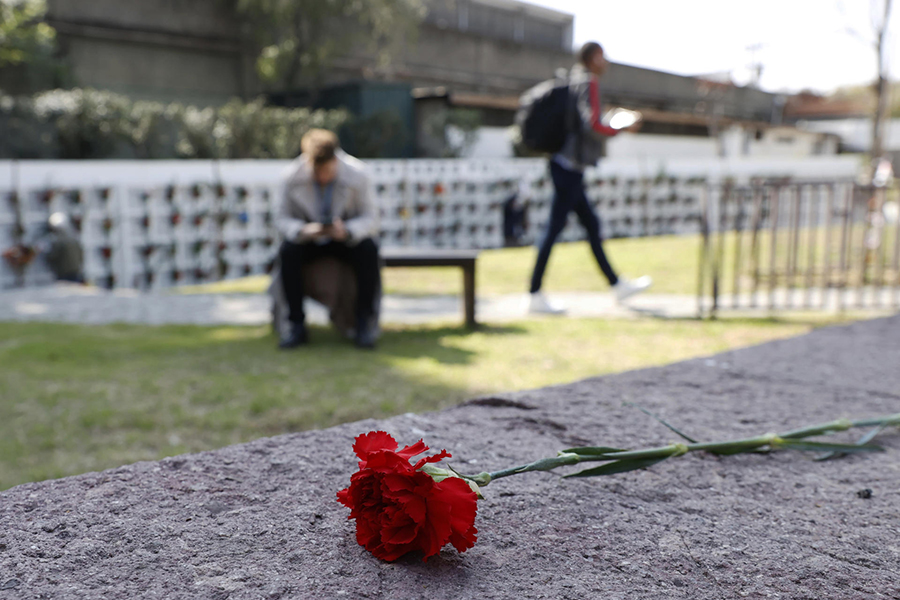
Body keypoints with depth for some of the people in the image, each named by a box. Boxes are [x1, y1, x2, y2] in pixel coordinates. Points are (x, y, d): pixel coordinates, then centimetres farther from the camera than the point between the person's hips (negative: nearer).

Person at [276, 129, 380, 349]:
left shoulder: (356, 174, -18)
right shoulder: (293, 176, -16)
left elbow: (370, 220, -15)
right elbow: (283, 219, -9)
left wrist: (347, 231, -37)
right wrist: (302, 231, -33)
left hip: (347, 237, 0)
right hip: (309, 239, 1)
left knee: (368, 250, -32)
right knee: (288, 251, -31)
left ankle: (365, 323, -18)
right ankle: (297, 325, -21)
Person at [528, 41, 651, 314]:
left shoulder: (575, 80, 17)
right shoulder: (588, 82, -10)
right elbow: (592, 123, -22)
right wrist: (620, 130, -8)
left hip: (565, 164, 10)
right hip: (570, 167, -10)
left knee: (591, 224, 14)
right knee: (555, 228, -8)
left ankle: (617, 284, 24)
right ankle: (535, 296, -4)